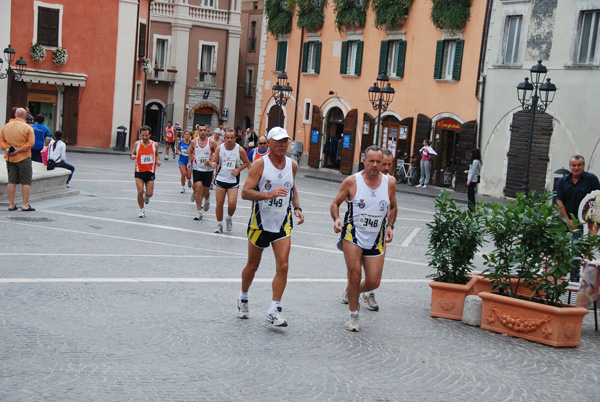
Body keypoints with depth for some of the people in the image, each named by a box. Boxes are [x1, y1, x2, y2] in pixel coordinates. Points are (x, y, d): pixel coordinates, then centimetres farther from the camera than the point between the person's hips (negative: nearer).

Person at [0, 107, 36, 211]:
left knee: (11, 181, 10)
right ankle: (25, 205, -1)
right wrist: (19, 150, -16)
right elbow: (30, 142, -17)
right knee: (26, 182, 1)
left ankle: (11, 204, 10)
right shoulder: (27, 127, -9)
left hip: (9, 158, 5)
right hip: (23, 158, -5)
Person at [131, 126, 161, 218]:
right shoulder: (137, 144, -4)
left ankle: (146, 196, 37)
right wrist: (132, 157, -15)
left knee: (149, 194, -3)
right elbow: (133, 154, 8)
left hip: (150, 172, 0)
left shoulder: (155, 144, -3)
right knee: (140, 191, -12)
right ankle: (142, 210, 10)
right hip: (139, 172, 0)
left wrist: (158, 161, -8)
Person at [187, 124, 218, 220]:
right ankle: (199, 212, -7)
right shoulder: (194, 142, -1)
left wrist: (211, 161, -16)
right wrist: (190, 161, 12)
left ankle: (207, 200, 46)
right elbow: (191, 151, 20)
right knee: (198, 189, -12)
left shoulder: (211, 142, -8)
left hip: (208, 170, -1)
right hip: (197, 169, 1)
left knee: (206, 191, 7)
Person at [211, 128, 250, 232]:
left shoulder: (240, 150, -7)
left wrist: (238, 169, -11)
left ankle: (229, 218, 21)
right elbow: (214, 162, -2)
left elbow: (247, 162, 5)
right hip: (220, 179, 1)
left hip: (233, 181, -1)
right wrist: (213, 164, -26)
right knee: (219, 203, 3)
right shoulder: (219, 148, -4)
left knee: (232, 203, -11)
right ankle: (219, 224, 19)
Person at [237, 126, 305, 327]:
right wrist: (269, 194, -30)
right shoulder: (260, 164, -10)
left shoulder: (292, 165, 5)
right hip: (260, 222, -3)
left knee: (283, 266, -11)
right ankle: (243, 299, 36)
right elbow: (245, 192, -16)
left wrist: (297, 208, 8)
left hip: (283, 224, 3)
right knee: (252, 265, 11)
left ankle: (274, 311, -6)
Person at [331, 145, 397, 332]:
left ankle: (351, 292, 35)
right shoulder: (351, 181, -7)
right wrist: (336, 219, -16)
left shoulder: (389, 183, 2)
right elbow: (335, 203, 3)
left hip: (376, 238, 3)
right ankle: (353, 315, 9)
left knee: (373, 282, 2)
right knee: (355, 275, -12)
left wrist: (390, 226, 2)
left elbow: (393, 208, 17)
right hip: (353, 234, -3)